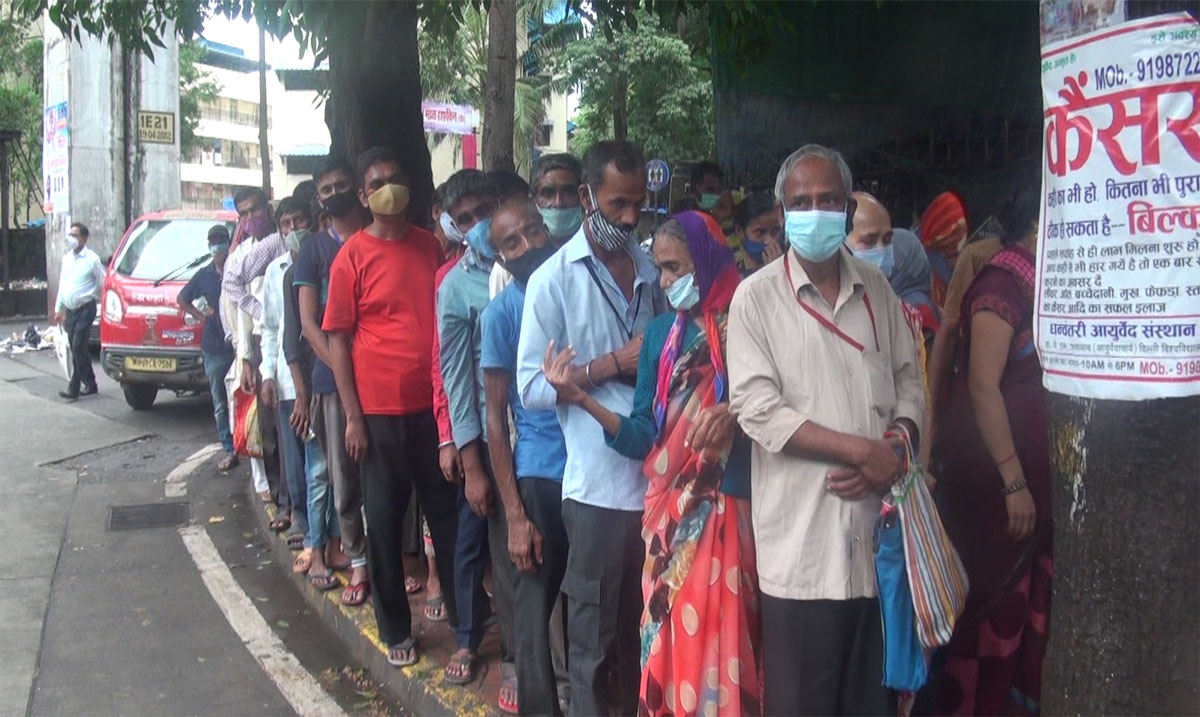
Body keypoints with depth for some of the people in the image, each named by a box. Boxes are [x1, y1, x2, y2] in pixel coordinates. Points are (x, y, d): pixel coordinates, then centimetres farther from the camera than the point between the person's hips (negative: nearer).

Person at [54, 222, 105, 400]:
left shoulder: (91, 259, -8)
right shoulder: (67, 258, 13)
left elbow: (104, 283, -3)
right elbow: (62, 284, 19)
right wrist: (58, 309, 18)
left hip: (85, 308, -7)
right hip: (70, 310, 7)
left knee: (78, 348, -11)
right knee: (78, 349, 10)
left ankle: (74, 388, -9)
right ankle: (89, 384, 20)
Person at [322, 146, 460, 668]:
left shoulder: (430, 247, 6)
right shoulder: (353, 256, -4)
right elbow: (337, 339, -4)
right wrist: (353, 417, -8)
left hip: (432, 405, 3)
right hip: (379, 412, -3)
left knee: (447, 513, 12)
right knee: (384, 522, 8)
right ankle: (395, 629, 23)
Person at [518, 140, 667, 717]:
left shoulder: (652, 269, 10)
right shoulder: (553, 279, -4)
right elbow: (532, 387, -8)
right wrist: (615, 364, -14)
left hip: (657, 476, 5)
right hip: (597, 481, -4)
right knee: (593, 631, 7)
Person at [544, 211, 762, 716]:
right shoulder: (662, 333, 7)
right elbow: (644, 437, 3)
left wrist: (736, 412, -22)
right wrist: (581, 399, -9)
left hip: (734, 509, -3)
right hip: (673, 513, 3)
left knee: (725, 637, 2)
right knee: (673, 640, 9)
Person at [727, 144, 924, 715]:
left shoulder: (877, 289, 12)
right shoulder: (756, 297, -3)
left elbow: (909, 380, 16)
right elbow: (758, 410, -11)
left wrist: (897, 444, -5)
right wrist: (863, 449, -13)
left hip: (876, 527, 4)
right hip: (801, 537, -4)